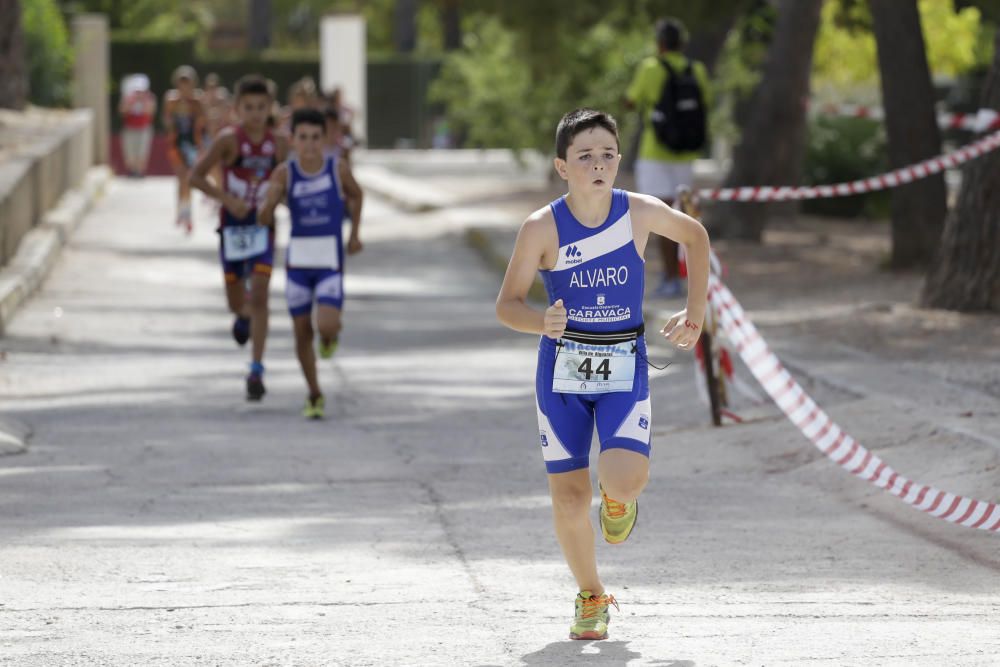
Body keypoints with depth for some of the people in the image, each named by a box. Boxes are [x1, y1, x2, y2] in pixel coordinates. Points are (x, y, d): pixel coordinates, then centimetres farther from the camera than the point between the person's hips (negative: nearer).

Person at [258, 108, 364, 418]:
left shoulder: (338, 168, -7)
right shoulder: (285, 173, -8)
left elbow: (355, 195, 15)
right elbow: (264, 219, -13)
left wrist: (354, 233, 16)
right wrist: (270, 202, -33)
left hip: (330, 261, -1)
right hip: (298, 260, 1)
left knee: (326, 326, -18)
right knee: (302, 332, 8)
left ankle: (332, 335, 21)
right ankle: (314, 395, 27)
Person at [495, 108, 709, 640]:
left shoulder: (640, 212, -8)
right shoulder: (542, 228, -12)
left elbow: (695, 236, 12)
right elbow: (507, 305, -8)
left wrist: (694, 312, 7)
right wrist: (541, 323, -29)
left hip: (624, 367, 0)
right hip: (561, 368, 0)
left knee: (623, 481, -23)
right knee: (569, 498, 0)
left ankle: (619, 495, 17)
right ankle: (591, 596, 26)